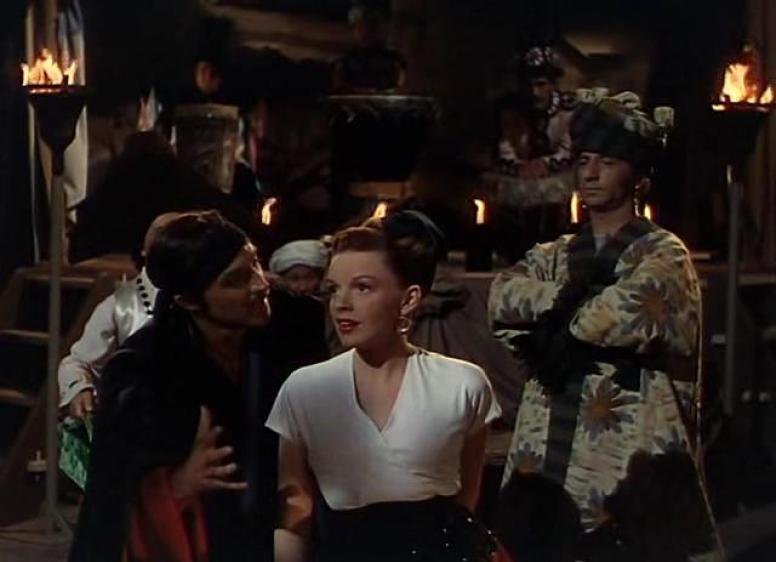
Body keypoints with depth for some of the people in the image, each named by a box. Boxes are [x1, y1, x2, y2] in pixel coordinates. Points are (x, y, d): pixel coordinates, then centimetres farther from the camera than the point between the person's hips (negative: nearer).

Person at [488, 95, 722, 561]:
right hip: (552, 461, 6)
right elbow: (502, 298, 1)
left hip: (632, 461, -6)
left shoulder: (663, 255, 0)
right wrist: (569, 292, -14)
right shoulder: (555, 257, 19)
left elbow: (628, 310, -19)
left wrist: (555, 339, -3)